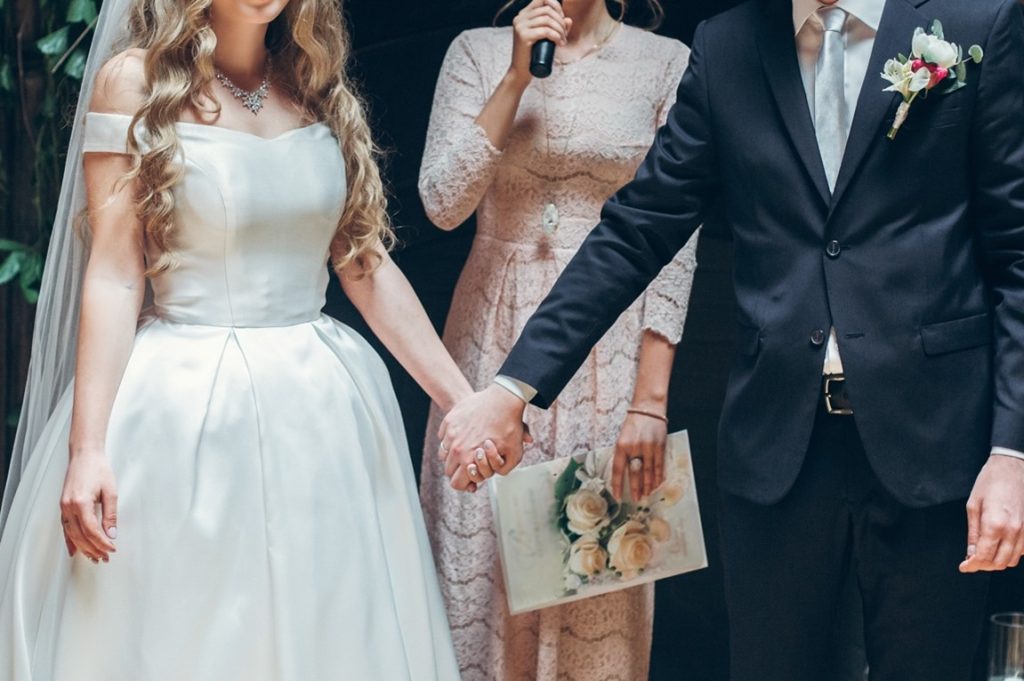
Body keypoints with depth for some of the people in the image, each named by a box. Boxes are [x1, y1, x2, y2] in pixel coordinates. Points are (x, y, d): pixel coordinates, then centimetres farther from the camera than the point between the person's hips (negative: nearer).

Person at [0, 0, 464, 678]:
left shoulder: (319, 88, 9)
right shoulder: (135, 82, -4)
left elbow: (365, 264, 9)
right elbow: (115, 275, -8)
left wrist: (466, 401, 5)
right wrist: (87, 448, -15)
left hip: (323, 404, 4)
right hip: (185, 408, -4)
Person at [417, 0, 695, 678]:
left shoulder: (666, 63, -2)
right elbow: (443, 202, -6)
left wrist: (650, 400, -10)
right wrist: (517, 77, -13)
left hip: (611, 353, -1)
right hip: (495, 339, 1)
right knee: (485, 567, 6)